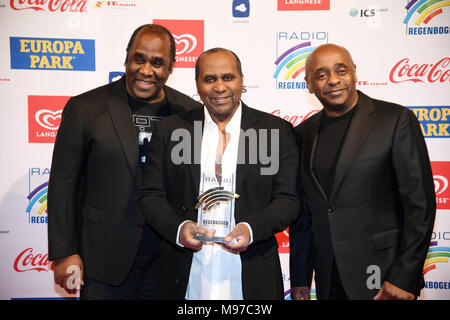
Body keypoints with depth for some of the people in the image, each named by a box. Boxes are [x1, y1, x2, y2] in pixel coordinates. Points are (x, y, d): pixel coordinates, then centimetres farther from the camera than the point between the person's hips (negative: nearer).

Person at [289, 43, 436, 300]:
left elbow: (421, 203, -9)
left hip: (384, 278, -4)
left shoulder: (396, 119, -9)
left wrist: (404, 278, -12)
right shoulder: (304, 133, 5)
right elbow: (303, 213, 8)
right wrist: (299, 280, 8)